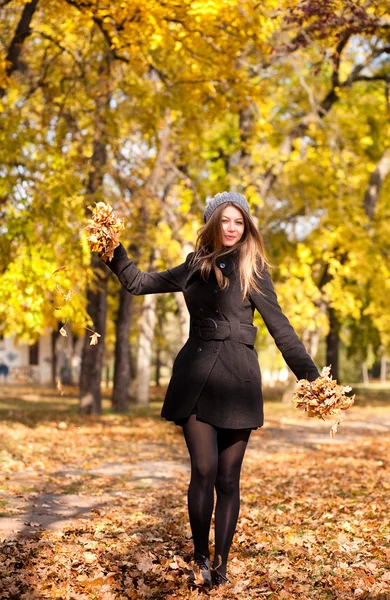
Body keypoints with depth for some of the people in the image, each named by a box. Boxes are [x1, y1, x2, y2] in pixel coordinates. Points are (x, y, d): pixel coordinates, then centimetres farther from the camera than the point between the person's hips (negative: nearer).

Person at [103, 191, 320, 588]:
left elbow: (280, 327, -2)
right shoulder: (195, 268, 12)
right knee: (204, 469, -8)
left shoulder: (251, 270, 2)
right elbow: (138, 283, 18)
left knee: (228, 477, 3)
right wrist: (113, 251, 6)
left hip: (236, 377, -2)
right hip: (195, 375, 2)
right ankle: (199, 558, 9)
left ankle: (220, 562, 16)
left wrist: (309, 375, -10)